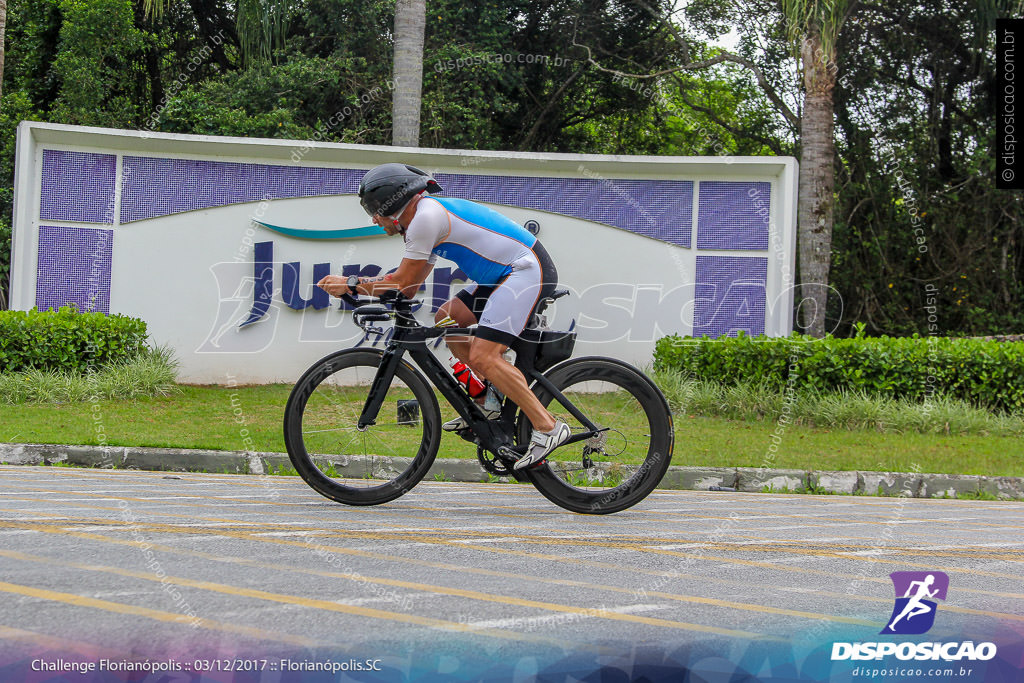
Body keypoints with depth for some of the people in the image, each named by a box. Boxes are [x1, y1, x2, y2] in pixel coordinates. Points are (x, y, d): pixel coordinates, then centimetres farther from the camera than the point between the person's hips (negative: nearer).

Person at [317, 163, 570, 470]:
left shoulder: (426, 216, -14)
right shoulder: (430, 216, 18)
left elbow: (404, 285, -11)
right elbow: (409, 286, 20)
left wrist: (350, 283, -1)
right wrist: (355, 285, 12)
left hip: (529, 271, -11)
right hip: (507, 273, 11)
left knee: (483, 356, -18)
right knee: (447, 318, 14)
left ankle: (548, 426, -15)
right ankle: (489, 402, 16)